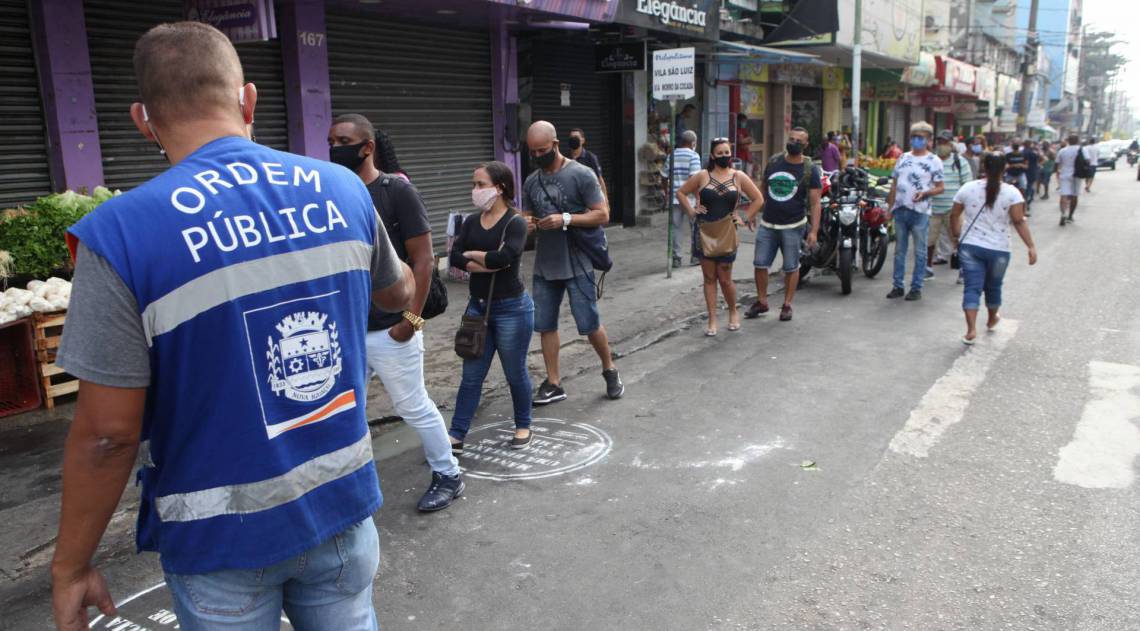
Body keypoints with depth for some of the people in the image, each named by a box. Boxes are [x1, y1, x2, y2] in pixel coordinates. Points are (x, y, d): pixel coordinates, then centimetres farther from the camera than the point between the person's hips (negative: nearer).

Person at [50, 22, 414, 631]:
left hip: (224, 536, -3)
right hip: (340, 504, 4)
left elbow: (106, 433, -16)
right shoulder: (343, 188, -7)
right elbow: (397, 293, 12)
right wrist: (409, 281, 36)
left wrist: (71, 566, 0)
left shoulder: (121, 233, -19)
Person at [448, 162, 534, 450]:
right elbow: (454, 257, -6)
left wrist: (472, 255, -11)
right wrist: (487, 263, -20)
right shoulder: (472, 222, 6)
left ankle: (523, 427, 30)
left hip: (512, 309, -5)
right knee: (471, 375, 7)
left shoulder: (515, 222, -11)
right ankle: (457, 435, 13)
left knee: (515, 373, 9)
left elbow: (503, 257, -27)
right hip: (478, 306, 5)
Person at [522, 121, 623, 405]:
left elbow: (602, 215, -10)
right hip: (544, 266, 6)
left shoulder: (581, 175, -8)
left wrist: (566, 219, -22)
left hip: (577, 265, -5)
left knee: (589, 325, -1)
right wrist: (526, 224, -8)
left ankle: (610, 371, 23)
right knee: (545, 325, 8)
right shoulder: (531, 182, 9)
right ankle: (553, 384, 20)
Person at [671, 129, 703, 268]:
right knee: (695, 228, 10)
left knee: (675, 227, 6)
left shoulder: (672, 155, 10)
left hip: (674, 198, 4)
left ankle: (675, 258, 6)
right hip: (690, 198, -4)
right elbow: (694, 177, -16)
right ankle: (695, 256, 15)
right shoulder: (693, 155, -6)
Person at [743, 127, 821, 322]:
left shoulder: (810, 170, -5)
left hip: (793, 226, -3)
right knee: (759, 264, 4)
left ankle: (787, 305, 18)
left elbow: (815, 203, -7)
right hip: (767, 224, 3)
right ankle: (761, 301, 19)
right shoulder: (774, 161, 6)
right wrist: (752, 212, 10)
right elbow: (762, 189, 16)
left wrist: (814, 231, -14)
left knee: (791, 267, 5)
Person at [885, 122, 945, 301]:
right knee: (899, 250, 9)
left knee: (920, 252, 0)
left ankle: (916, 288, 5)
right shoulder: (903, 158, 14)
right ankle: (897, 286, 15)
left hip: (920, 212, -5)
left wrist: (924, 193, -20)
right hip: (900, 210, 5)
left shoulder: (933, 161, 0)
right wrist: (889, 207, 11)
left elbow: (940, 187, -2)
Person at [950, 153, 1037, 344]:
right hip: (998, 250, 0)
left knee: (972, 287, -1)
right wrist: (1031, 246, -12)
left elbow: (954, 216, 5)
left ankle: (971, 329, -13)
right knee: (993, 286, 19)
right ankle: (991, 320, 41)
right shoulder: (1011, 193, -7)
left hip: (969, 246, 0)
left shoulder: (968, 188, -1)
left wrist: (957, 237, 18)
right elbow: (1019, 222, -13)